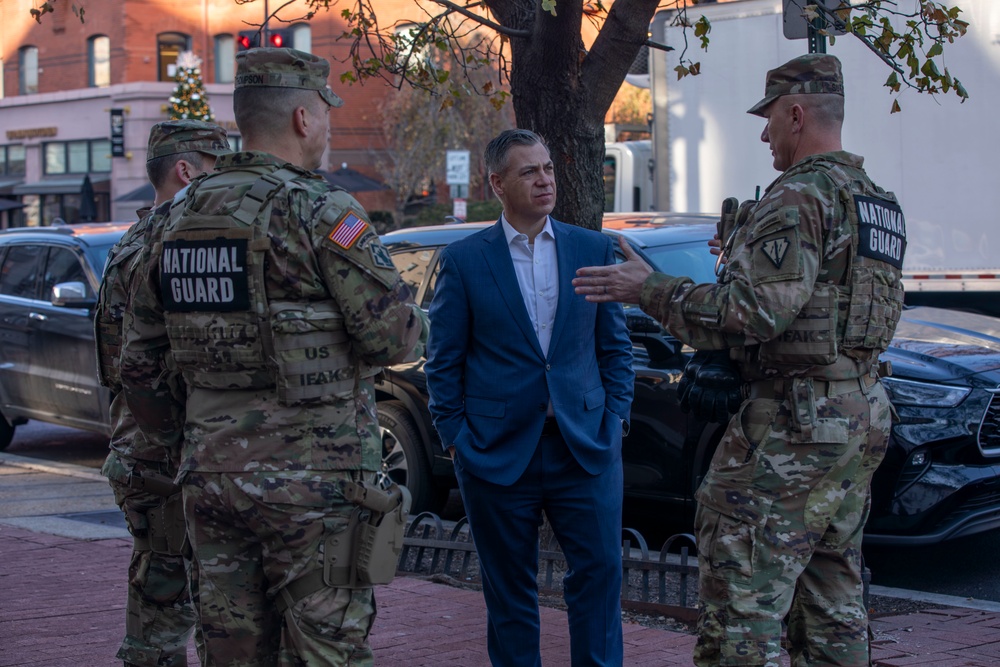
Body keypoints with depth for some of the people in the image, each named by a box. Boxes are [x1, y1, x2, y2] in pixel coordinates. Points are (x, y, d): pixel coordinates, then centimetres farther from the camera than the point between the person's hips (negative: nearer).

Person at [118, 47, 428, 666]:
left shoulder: (176, 219, 10)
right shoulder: (319, 212, -11)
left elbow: (142, 367, 14)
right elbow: (393, 336, -15)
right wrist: (417, 322, 8)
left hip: (211, 480, 6)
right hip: (312, 481, -6)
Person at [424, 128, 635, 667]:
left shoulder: (594, 249, 7)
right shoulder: (463, 259, 0)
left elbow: (615, 344, 11)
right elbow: (444, 360, 3)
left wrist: (614, 417, 3)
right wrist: (454, 437, -2)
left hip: (585, 444, 2)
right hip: (497, 454, -1)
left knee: (599, 571, -1)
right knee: (509, 587, 8)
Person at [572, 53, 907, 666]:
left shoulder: (798, 198, -15)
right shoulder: (882, 204, 16)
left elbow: (756, 312, -23)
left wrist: (650, 289, -13)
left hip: (794, 420, -10)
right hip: (865, 416, 10)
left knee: (744, 599, -7)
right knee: (835, 601, 15)